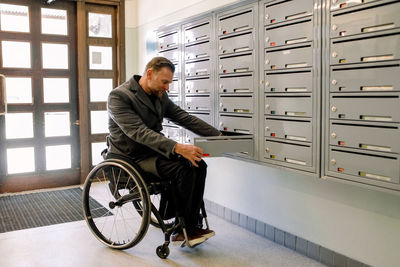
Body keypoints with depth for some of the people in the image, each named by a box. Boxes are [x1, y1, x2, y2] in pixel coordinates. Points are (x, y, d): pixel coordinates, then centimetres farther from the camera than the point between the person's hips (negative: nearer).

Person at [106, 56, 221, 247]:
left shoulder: (160, 96, 8)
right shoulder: (119, 96, -16)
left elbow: (186, 119, 9)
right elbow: (139, 132, -29)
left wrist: (218, 135, -1)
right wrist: (176, 147, -40)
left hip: (153, 151, 8)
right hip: (131, 157, -8)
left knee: (198, 165, -13)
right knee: (183, 169, -26)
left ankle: (190, 227, -7)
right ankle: (182, 228, -9)